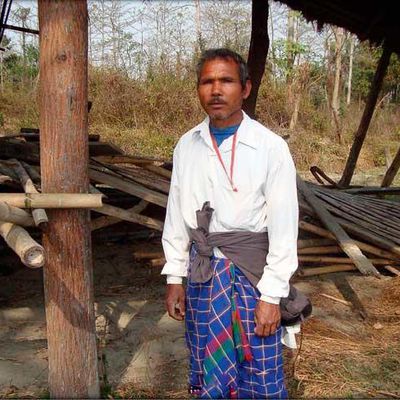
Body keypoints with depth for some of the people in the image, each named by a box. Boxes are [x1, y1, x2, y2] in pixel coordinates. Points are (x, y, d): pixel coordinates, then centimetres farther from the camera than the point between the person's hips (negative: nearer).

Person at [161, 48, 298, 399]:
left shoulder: (271, 147, -10)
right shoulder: (187, 145, 2)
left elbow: (283, 227, -10)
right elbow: (177, 215, 7)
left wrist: (271, 295, -10)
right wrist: (175, 278, 7)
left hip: (254, 268, -3)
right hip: (203, 270, 4)